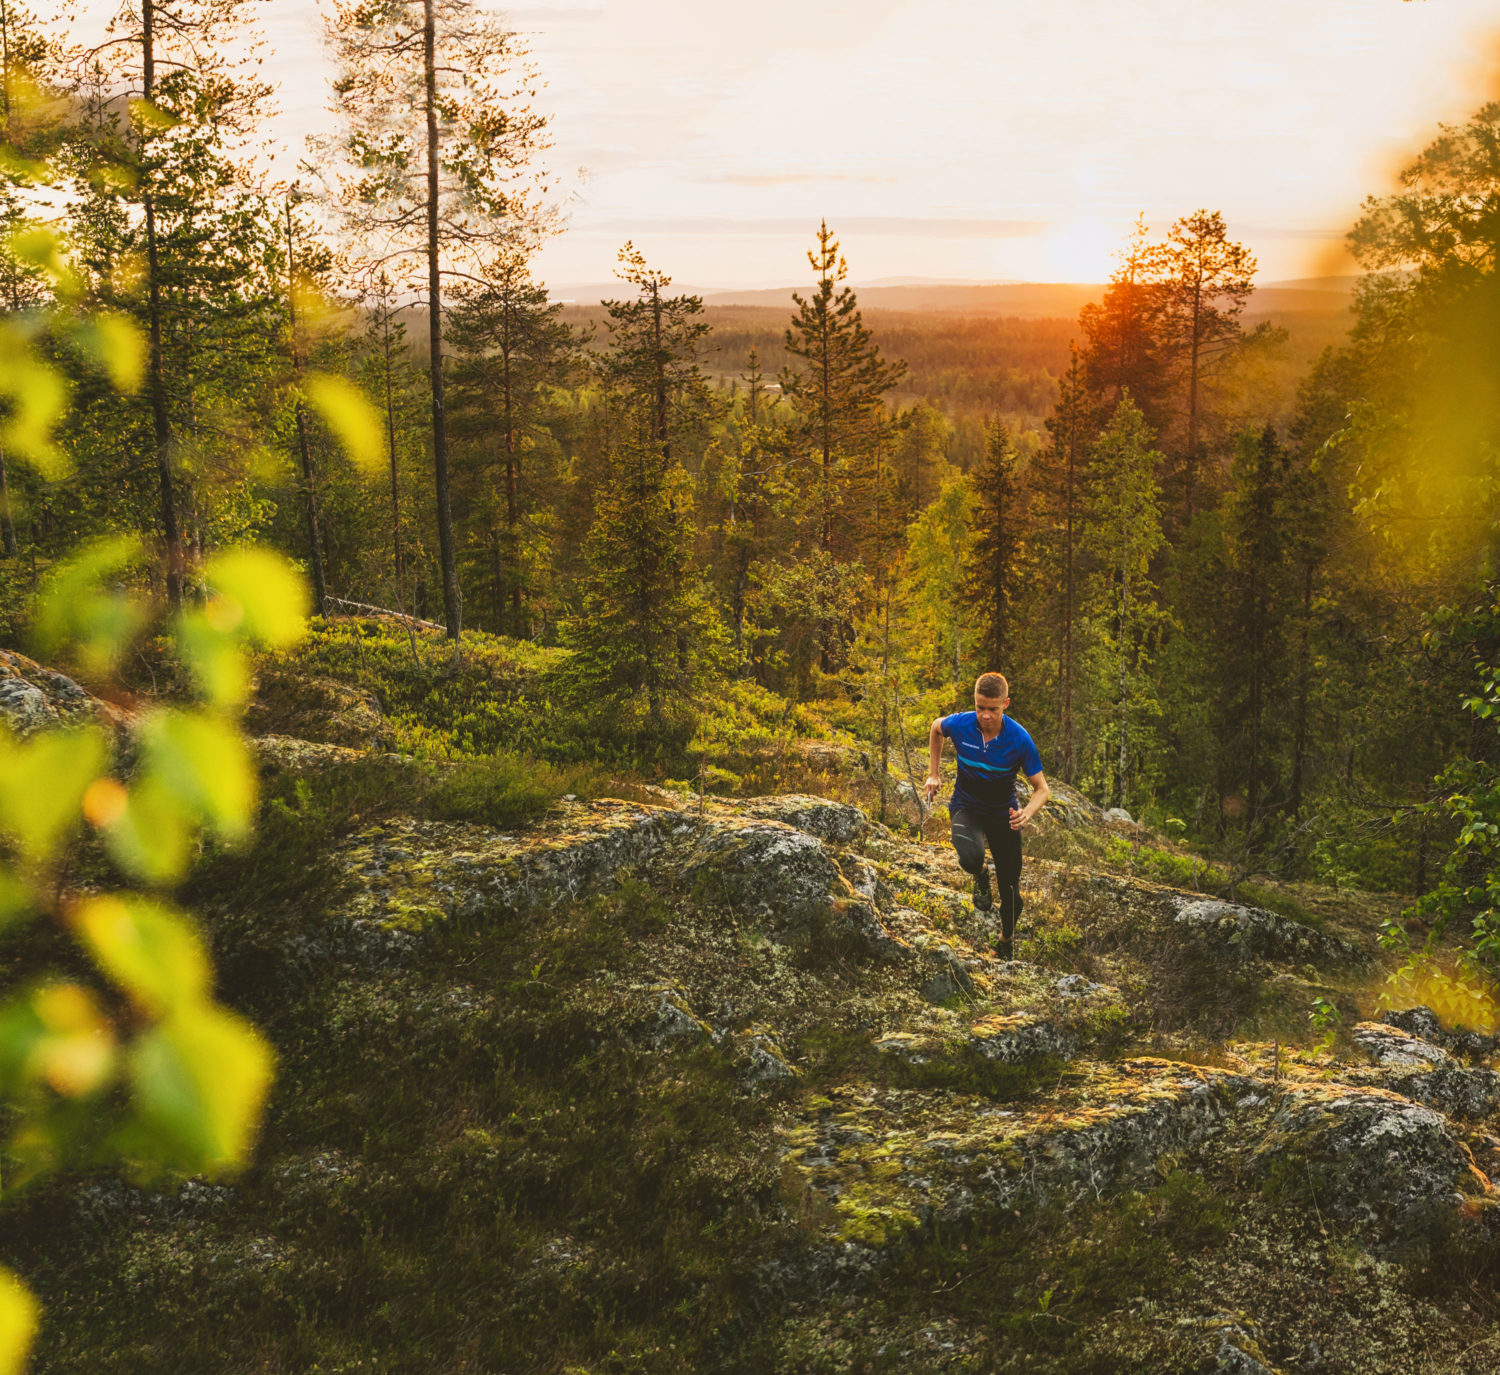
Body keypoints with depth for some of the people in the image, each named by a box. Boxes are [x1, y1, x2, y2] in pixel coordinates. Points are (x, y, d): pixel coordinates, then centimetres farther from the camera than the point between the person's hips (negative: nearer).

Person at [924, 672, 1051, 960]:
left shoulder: (1020, 739, -23)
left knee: (1010, 892, 3)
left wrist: (1027, 813, -37)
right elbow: (936, 726, 7)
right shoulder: (960, 725, -19)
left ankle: (1006, 942, 33)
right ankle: (980, 877, 5)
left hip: (1004, 813, 0)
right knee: (971, 857, -34)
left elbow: (1042, 789, -16)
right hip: (967, 806, 0)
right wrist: (933, 773, 8)